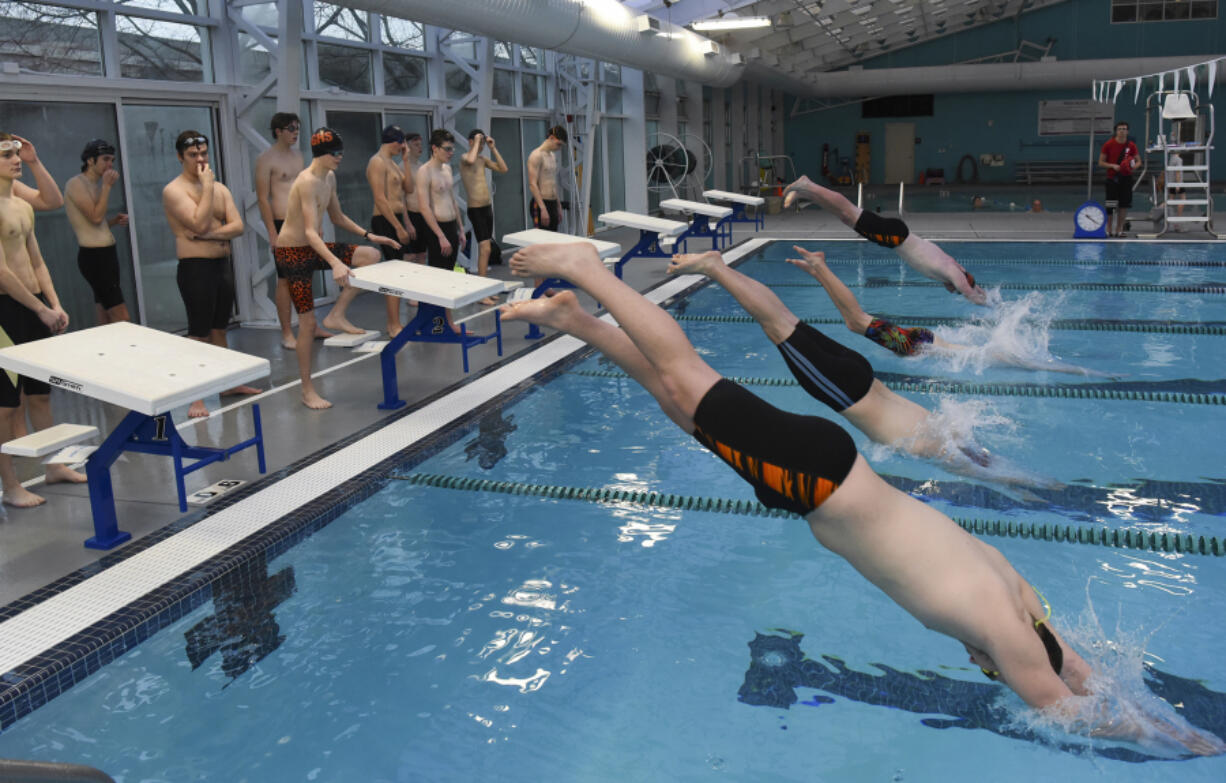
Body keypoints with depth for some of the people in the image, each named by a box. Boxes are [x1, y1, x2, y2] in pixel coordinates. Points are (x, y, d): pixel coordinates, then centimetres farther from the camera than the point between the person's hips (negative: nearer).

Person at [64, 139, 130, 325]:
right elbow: (95, 217, -19)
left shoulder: (94, 184, 17)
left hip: (106, 253, 10)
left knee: (106, 320, 10)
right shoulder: (76, 184, -9)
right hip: (94, 255, -10)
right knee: (122, 318, -16)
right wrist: (107, 186, -11)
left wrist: (114, 221, 7)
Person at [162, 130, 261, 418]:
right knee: (199, 334, -5)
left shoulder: (220, 188, 12)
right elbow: (200, 223, -22)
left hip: (222, 264, 7)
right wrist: (207, 187, -15)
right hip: (195, 267, -7)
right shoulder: (174, 190, -9)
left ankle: (227, 383, 27)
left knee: (219, 329, 17)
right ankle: (196, 397, -2)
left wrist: (208, 234, -16)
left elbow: (237, 226, 0)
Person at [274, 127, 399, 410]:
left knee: (371, 256, -4)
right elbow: (310, 231, -32)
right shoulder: (307, 182, -23)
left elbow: (338, 218, 17)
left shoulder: (330, 178, 4)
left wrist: (369, 235, 6)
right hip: (292, 252, -8)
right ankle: (307, 390, 7)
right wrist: (335, 263, -43)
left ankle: (336, 315, 2)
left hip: (314, 248, 8)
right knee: (307, 321, -5)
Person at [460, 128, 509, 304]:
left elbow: (503, 169, 8)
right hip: (475, 209, -8)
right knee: (485, 249, -14)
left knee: (484, 249, 11)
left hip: (487, 207, 8)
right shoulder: (465, 157, -9)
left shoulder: (483, 159, 13)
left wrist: (493, 148, 5)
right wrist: (477, 143, -19)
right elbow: (470, 160, -34)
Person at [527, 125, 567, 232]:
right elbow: (532, 184, -18)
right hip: (540, 204, -9)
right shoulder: (536, 156, -11)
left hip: (553, 203, 9)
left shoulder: (553, 156, 16)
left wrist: (558, 207, 20)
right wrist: (543, 208, -23)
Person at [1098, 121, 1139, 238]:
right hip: (1112, 178, -2)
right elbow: (1101, 163, 0)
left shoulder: (1131, 145, 4)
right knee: (1110, 206, -3)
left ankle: (1119, 230, 8)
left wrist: (1132, 165, -11)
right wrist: (1113, 166, -16)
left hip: (1126, 178, 2)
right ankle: (1109, 230, 7)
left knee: (1124, 205, 0)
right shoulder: (1108, 144, -2)